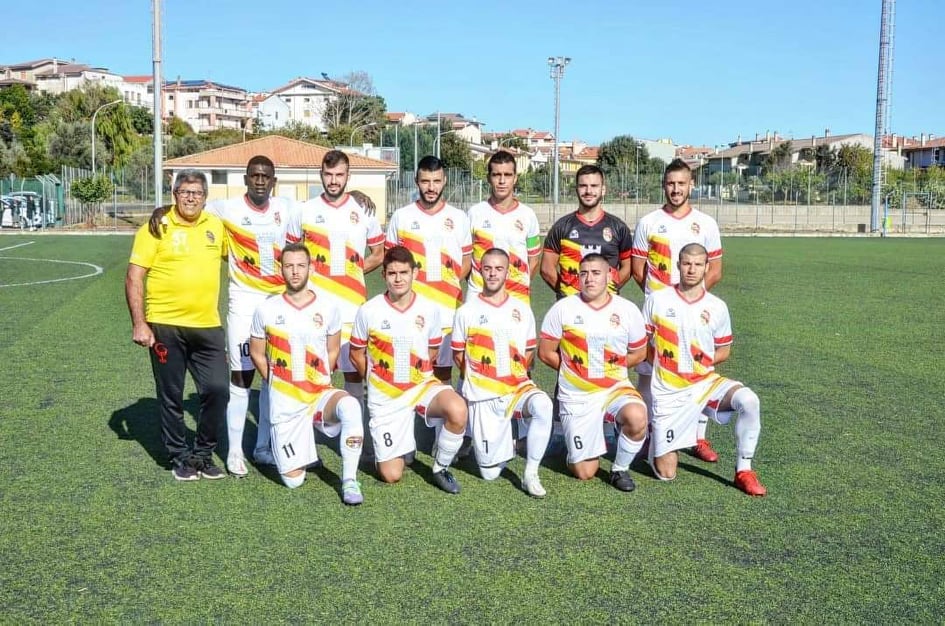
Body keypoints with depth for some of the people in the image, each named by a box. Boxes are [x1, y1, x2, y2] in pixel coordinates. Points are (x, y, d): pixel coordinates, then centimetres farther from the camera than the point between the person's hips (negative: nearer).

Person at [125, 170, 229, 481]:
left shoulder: (217, 226, 6)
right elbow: (134, 277, -7)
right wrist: (139, 324, -12)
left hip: (207, 326, 3)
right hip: (165, 326, -3)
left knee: (217, 391, 1)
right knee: (171, 396, 8)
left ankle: (203, 453, 20)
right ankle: (180, 457, 23)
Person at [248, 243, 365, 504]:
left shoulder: (327, 308, -1)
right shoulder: (266, 310, -3)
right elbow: (257, 354, 8)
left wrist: (319, 383, 7)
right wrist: (277, 384, 7)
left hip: (321, 394, 0)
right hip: (284, 402, 0)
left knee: (350, 406, -36)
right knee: (293, 480, -1)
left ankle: (349, 481, -21)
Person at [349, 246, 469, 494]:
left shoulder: (430, 309, -4)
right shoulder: (368, 311, -9)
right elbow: (356, 354, 4)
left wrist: (414, 373, 6)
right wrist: (377, 380, 5)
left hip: (423, 386, 1)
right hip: (385, 396, -1)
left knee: (457, 410, -33)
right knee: (391, 475, -3)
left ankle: (441, 467, -6)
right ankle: (394, 446, 34)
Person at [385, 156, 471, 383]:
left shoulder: (459, 218, 7)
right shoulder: (401, 217, 4)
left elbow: (466, 262, 13)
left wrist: (449, 286, -2)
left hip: (448, 311, 1)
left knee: (443, 371, 8)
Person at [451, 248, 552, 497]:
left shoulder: (522, 310, 7)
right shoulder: (466, 312, 0)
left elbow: (529, 353, 14)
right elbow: (458, 355, 8)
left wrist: (513, 376, 3)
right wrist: (479, 380, 3)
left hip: (518, 386, 1)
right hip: (483, 395, -1)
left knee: (543, 405, -36)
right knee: (490, 473, -2)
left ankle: (530, 474, -21)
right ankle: (505, 445, 35)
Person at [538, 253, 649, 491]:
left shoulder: (627, 310, -1)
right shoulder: (562, 309, -6)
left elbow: (638, 353, 11)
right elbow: (545, 353, 1)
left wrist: (611, 367, 4)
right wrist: (575, 369, 3)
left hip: (616, 388, 1)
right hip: (576, 395, -1)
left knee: (637, 417, -35)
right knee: (585, 473, -3)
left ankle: (620, 468, -5)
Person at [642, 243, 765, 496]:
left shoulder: (717, 307, -1)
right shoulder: (657, 300, -5)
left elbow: (724, 350, 11)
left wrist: (699, 364, -3)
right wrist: (662, 362, -5)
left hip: (706, 382, 2)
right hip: (669, 392, -2)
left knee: (749, 400, -31)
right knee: (666, 473, -3)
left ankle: (743, 471, -14)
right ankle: (654, 434, 32)